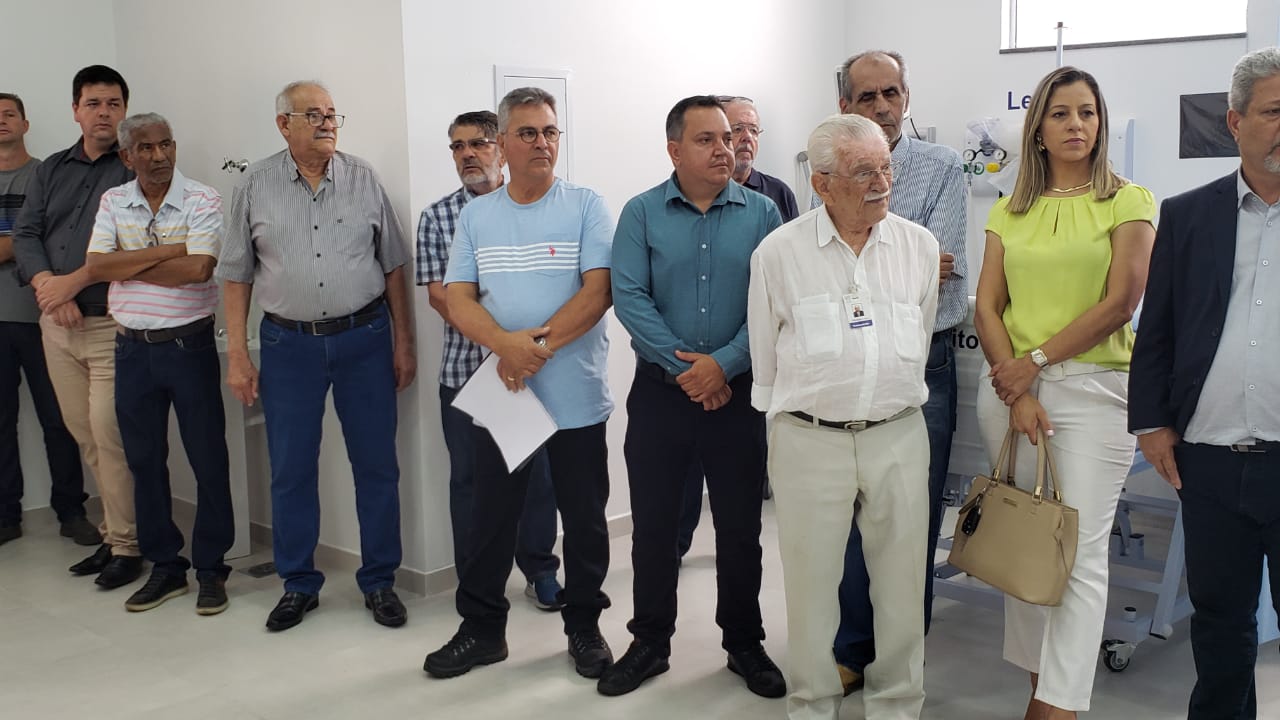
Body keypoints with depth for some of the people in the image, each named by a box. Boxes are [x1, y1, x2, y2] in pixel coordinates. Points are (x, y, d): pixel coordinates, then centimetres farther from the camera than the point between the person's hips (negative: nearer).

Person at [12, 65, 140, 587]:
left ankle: (125, 545, 4)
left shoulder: (136, 169, -3)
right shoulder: (51, 171, 15)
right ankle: (114, 532, 20)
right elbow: (25, 235, 8)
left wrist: (74, 280, -15)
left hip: (111, 324, -6)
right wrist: (48, 286, -9)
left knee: (110, 437, -7)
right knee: (84, 436, 9)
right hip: (57, 325, 6)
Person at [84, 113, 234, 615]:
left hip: (189, 346, -4)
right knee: (144, 461, 11)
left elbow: (197, 269, -21)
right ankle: (165, 567, 25)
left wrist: (126, 264, -11)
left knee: (208, 460, 2)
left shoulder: (202, 201, -6)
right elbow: (95, 266, -7)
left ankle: (212, 568, 15)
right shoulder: (113, 203, 6)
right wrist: (168, 250, -15)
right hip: (132, 348, 4)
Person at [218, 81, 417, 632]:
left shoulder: (363, 180, 2)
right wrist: (237, 354, 0)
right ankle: (298, 584, 22)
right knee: (291, 469, 7)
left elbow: (393, 266, 6)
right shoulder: (256, 186, 2)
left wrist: (403, 343, 3)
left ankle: (379, 582, 19)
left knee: (376, 465, 5)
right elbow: (236, 276, 5)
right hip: (289, 343, 0)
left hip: (364, 338, 0)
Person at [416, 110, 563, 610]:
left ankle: (540, 571, 22)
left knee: (537, 470, 6)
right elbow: (438, 294, -2)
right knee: (469, 477, 8)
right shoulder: (436, 217, 4)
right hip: (463, 368, 0)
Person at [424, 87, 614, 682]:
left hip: (576, 396, -2)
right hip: (498, 394, 2)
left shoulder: (585, 207, 0)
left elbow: (598, 291, -10)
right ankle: (482, 628, 26)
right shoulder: (475, 215, 7)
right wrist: (507, 344, -20)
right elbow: (458, 300, -1)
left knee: (584, 519, 9)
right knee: (492, 516, 11)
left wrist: (540, 344, -20)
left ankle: (584, 626, 26)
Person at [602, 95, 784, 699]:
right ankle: (650, 643, 25)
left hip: (738, 393, 0)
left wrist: (723, 365, -16)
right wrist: (684, 366, -15)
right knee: (653, 524, 9)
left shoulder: (762, 214, 1)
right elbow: (629, 297, -8)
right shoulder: (641, 213, 1)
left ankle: (744, 644, 26)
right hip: (660, 393, 0)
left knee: (740, 525, 9)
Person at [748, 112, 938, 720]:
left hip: (898, 435, 2)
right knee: (810, 582, 7)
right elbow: (764, 358, 8)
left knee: (902, 582, 9)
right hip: (808, 439, -2)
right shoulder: (779, 251, -3)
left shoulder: (919, 246, 4)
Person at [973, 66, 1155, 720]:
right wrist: (1016, 392, -8)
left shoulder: (1127, 202, 2)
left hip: (1091, 388, -4)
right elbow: (987, 306, 4)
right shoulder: (1010, 213, 12)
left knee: (1079, 552, -7)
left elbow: (1120, 303, -8)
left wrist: (1036, 361, -11)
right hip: (1010, 387, 4)